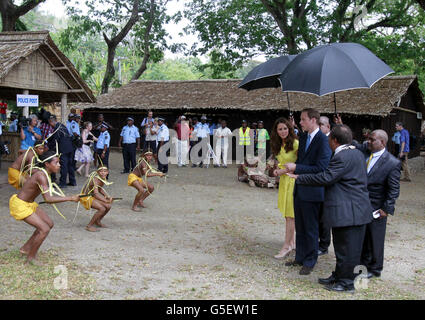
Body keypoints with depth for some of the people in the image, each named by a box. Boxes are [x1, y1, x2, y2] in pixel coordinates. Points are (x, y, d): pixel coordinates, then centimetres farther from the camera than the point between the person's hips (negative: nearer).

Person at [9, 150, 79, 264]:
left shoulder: (43, 173, 0)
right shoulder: (41, 176, -28)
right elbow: (48, 199, -37)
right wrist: (70, 198, -35)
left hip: (29, 203, 10)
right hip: (19, 205, -10)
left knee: (49, 224, 14)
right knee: (44, 229, -14)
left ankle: (25, 248, 26)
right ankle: (31, 258, 4)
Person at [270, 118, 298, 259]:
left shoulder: (295, 143, -15)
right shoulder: (279, 145, 11)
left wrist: (284, 170, -15)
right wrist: (278, 171, 4)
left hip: (293, 181, -8)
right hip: (283, 180, 8)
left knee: (290, 215, -5)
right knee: (287, 214, 12)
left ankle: (286, 246, -1)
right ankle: (292, 242, 21)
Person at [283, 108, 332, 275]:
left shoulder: (323, 140, -18)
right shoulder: (303, 137, 8)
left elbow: (320, 168, -23)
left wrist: (296, 168, -21)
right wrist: (291, 167, -1)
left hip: (312, 191, -8)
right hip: (299, 188, 8)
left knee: (311, 228, 6)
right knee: (300, 227, 18)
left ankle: (309, 262, 20)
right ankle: (300, 257, 32)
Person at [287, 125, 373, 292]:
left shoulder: (342, 157, -20)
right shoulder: (357, 153, 13)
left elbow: (325, 178, -22)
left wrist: (299, 178, -14)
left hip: (349, 211, -10)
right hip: (354, 209, 10)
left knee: (347, 248, 0)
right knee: (342, 246, 19)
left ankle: (346, 282, 10)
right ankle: (339, 276, 29)